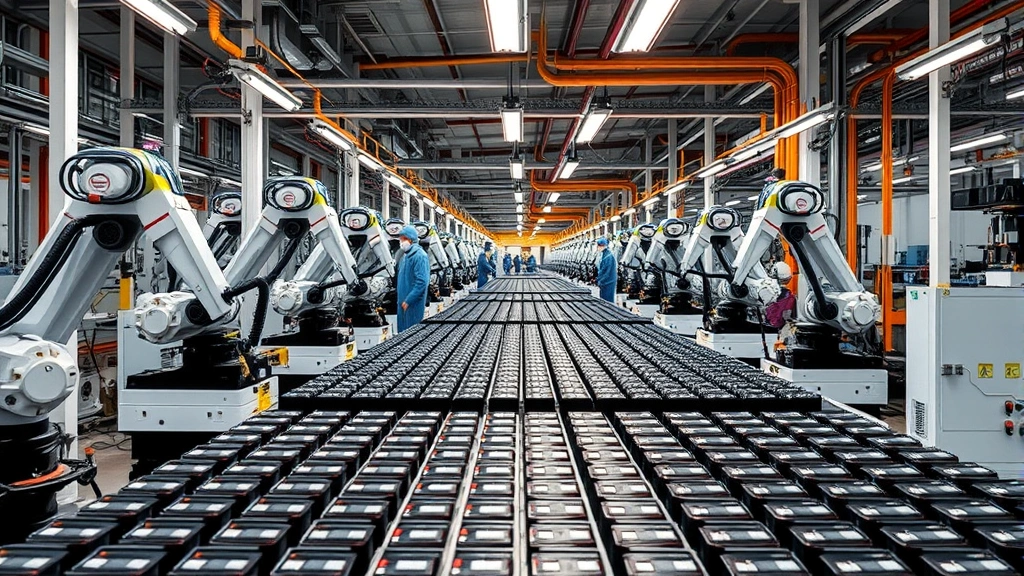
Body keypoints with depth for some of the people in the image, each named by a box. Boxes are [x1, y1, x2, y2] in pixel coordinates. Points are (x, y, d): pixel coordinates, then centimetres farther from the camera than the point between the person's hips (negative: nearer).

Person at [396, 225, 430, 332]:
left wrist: (408, 300, -20)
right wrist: (401, 299, 14)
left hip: (414, 304, -9)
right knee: (402, 330, 14)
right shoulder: (405, 255, 13)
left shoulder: (419, 256, -15)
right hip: (403, 303, 9)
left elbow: (422, 282, -22)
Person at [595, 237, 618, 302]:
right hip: (604, 283, 10)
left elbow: (607, 272, -21)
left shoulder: (608, 256, -19)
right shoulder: (604, 255, 11)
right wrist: (599, 282, 13)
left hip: (608, 284, -10)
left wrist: (600, 283, -15)